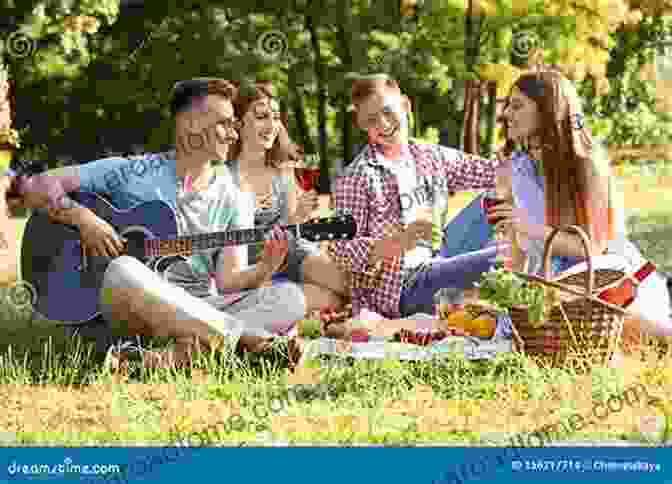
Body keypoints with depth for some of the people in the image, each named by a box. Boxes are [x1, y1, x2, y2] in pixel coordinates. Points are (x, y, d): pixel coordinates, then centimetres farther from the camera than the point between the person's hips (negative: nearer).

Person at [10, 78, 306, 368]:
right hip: (132, 308, -3)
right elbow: (34, 187, 1)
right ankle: (255, 339, -32)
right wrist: (82, 218, -15)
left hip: (200, 310, 3)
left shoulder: (229, 198, 11)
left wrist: (264, 269, -17)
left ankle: (182, 351, -39)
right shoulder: (132, 174, 2)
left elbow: (227, 281, 3)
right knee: (123, 271, -37)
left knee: (290, 297, -19)